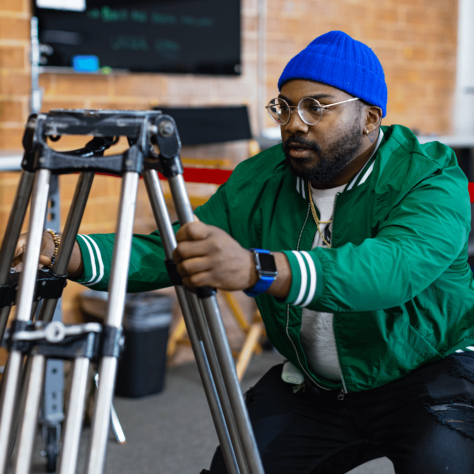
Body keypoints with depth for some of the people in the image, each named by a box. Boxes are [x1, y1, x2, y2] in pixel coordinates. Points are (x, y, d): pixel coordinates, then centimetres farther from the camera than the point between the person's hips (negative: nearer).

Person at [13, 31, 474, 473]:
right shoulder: (261, 180, -5)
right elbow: (169, 249, -12)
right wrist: (68, 254, -31)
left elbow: (393, 267, -41)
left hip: (428, 370, -3)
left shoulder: (431, 179, -21)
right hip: (311, 383, 4)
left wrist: (257, 269, -56)